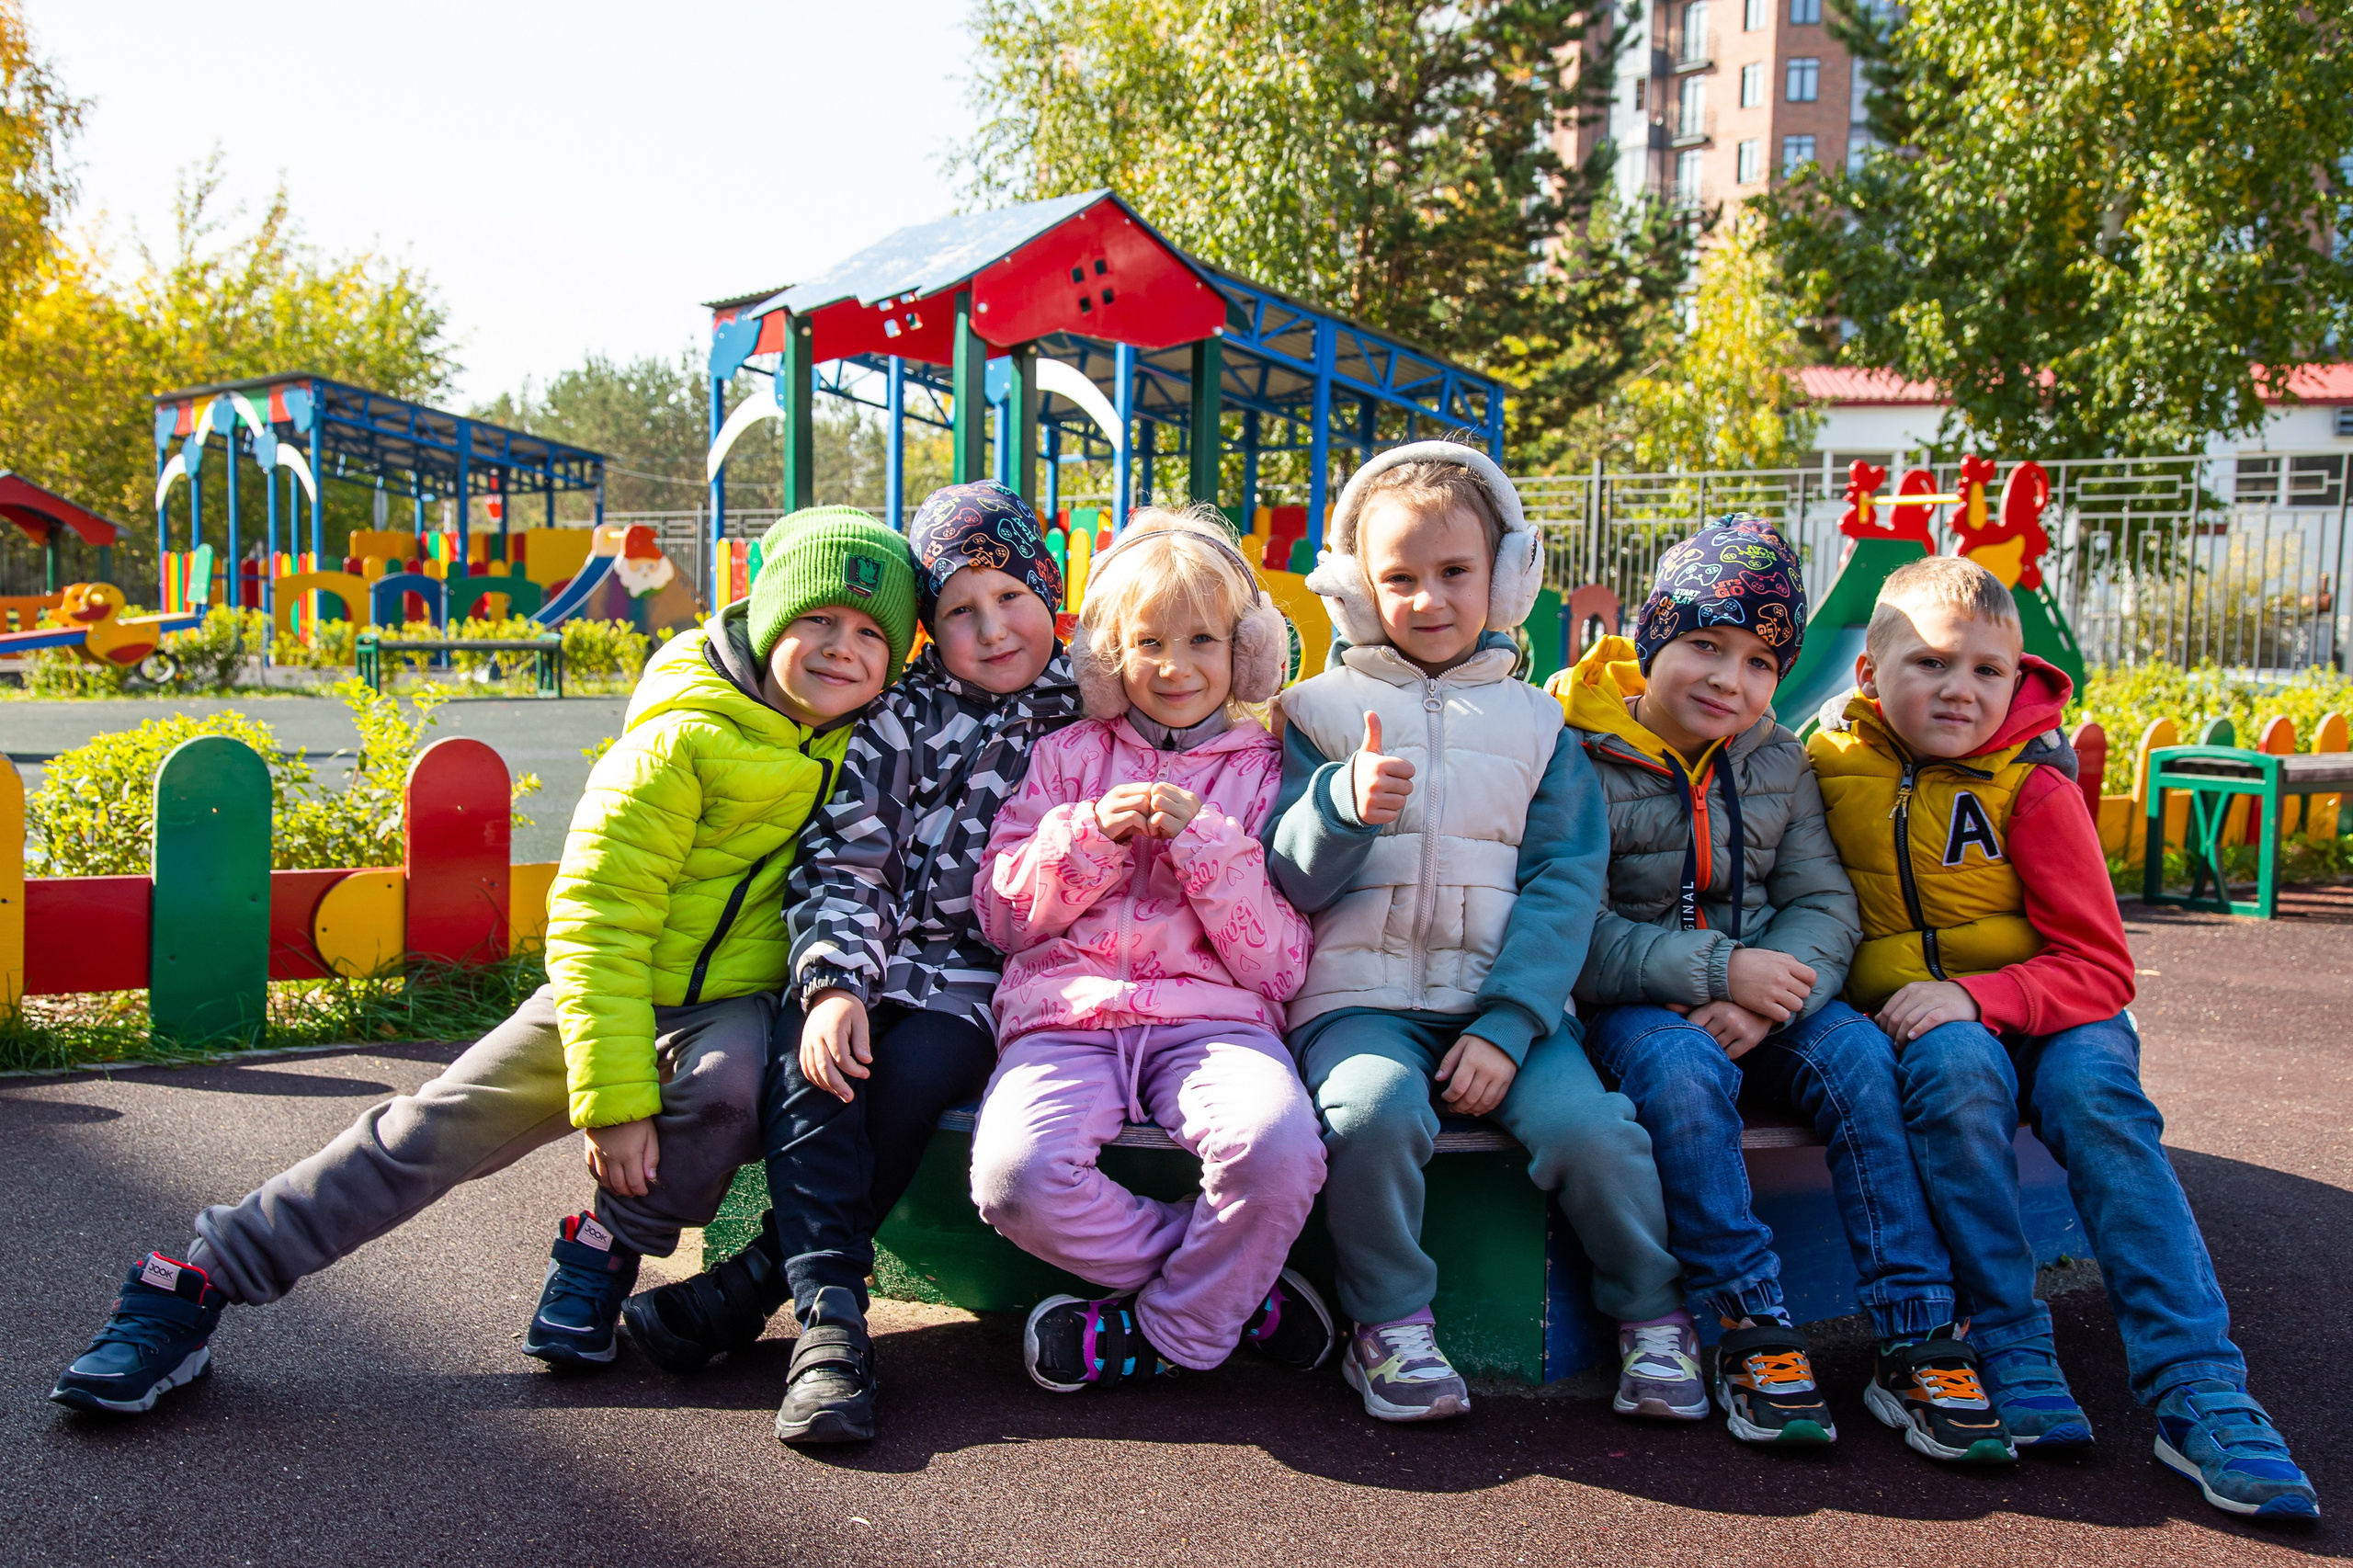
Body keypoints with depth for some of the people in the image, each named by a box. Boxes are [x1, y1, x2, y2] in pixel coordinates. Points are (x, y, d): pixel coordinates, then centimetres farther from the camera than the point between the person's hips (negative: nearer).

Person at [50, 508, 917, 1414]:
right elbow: (596, 927, -18)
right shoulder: (679, 744, -18)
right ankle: (197, 1283, 3)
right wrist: (613, 1095, -23)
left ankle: (606, 1250, -7)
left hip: (736, 1004, 2)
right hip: (614, 992, -2)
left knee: (729, 1074, -32)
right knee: (428, 1134, -9)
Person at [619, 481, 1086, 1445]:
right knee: (808, 1055, -29)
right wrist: (833, 984, -19)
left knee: (916, 1064, -30)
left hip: (985, 980, -1)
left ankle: (752, 1286, -19)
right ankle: (828, 1318, -30)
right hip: (880, 958, 1)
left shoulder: (1091, 721, 7)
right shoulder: (900, 719, 6)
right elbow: (841, 864, -3)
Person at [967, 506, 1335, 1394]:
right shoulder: (1066, 757, 18)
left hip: (1213, 1014, -1)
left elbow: (1280, 968, 4)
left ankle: (1166, 1334, -6)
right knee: (1016, 1177, -30)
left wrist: (1204, 845, -10)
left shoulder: (1266, 773, 12)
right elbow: (1003, 917, 12)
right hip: (1066, 1008, 2)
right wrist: (1091, 835, -4)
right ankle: (1242, 1286, -7)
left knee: (1279, 1149, -34)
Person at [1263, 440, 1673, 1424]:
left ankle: (1654, 1317, 3)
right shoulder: (1322, 711, 9)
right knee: (1372, 1108, -32)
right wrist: (1346, 806, -20)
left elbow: (1565, 881, 2)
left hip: (1506, 998, 1)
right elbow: (1290, 882, 3)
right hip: (1360, 994, -1)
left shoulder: (1532, 722, 12)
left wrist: (1507, 1026, -12)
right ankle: (1389, 1326, -9)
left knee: (1587, 1125, -24)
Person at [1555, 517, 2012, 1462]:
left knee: (1860, 1055, -24)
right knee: (1682, 1068, -35)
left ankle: (1916, 1338, -21)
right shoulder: (1582, 762, -8)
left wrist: (1770, 994, -19)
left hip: (1767, 990, 4)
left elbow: (1826, 903, 2)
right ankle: (1749, 1330, -25)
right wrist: (1719, 971, -23)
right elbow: (1575, 934, -15)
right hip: (1635, 1005, -4)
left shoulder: (1779, 764, 10)